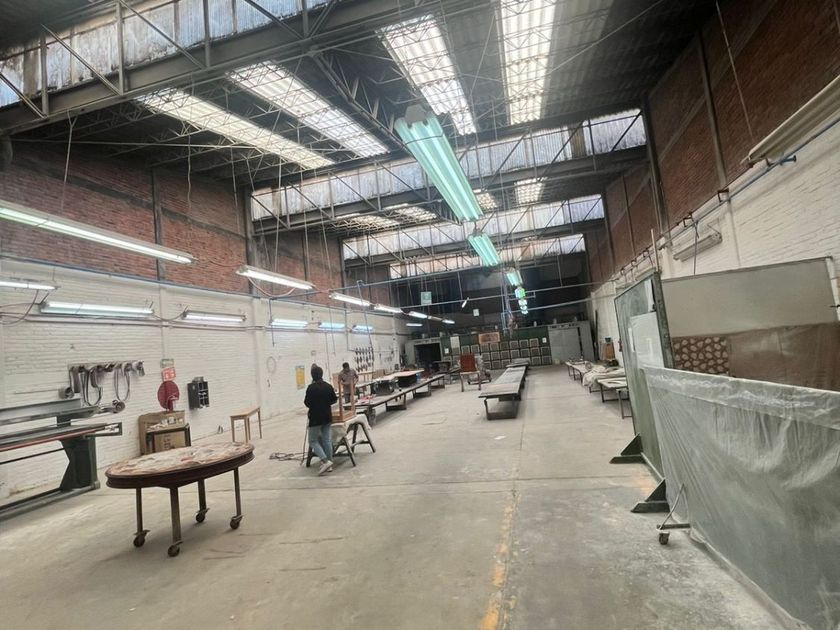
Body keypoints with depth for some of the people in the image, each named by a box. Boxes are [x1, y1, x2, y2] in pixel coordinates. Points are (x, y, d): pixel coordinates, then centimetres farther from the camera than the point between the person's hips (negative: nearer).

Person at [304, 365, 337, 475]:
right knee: (327, 439, 11)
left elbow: (307, 403, -10)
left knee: (313, 440, 6)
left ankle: (325, 461, -10)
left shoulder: (311, 387, -15)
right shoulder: (328, 386, 0)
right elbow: (334, 400, 8)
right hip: (327, 416, 5)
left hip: (315, 417, -5)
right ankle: (329, 465, 14)